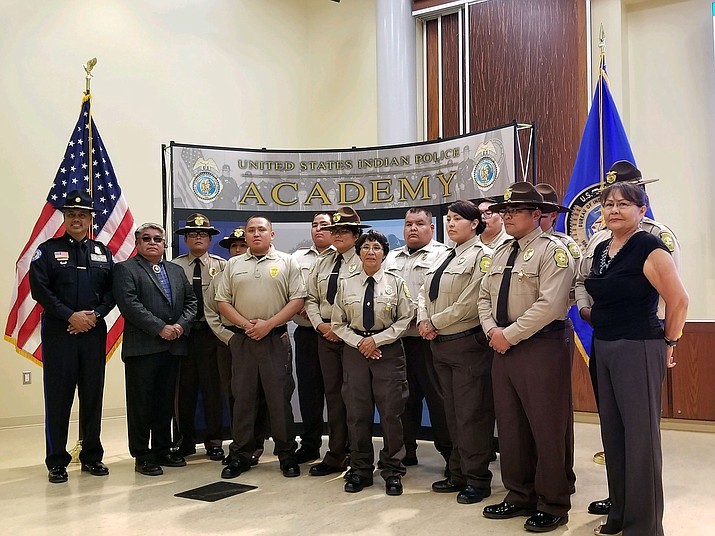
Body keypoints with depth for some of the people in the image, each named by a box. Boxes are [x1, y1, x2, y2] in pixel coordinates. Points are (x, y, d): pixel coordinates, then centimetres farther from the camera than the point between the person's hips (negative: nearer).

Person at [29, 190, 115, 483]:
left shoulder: (103, 252, 12)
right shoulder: (48, 250, 3)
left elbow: (112, 291, 7)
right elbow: (39, 289, -6)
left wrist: (94, 315, -10)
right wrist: (70, 316, -14)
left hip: (94, 333, 3)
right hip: (58, 333, -3)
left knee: (93, 396, 8)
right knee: (58, 397, 0)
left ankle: (92, 456, 19)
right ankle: (57, 462, 9)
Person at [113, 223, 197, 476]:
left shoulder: (177, 271, 19)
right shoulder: (126, 269, 0)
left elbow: (191, 301, 14)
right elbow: (130, 305, -13)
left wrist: (182, 325, -5)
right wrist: (161, 328, -16)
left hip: (173, 348, 6)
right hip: (142, 348, -5)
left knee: (166, 402, 12)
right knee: (141, 403, 1)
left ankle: (162, 450, 22)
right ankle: (142, 456, 9)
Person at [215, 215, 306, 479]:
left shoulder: (287, 262, 4)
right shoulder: (233, 265, 11)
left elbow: (298, 300, -3)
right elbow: (222, 301, 8)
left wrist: (268, 324, -12)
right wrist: (246, 324, -7)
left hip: (276, 339, -2)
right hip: (242, 339, 2)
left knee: (280, 398, 1)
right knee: (242, 397, 6)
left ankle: (286, 455, 13)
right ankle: (240, 455, 16)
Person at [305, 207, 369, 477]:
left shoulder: (363, 262, -7)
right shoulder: (322, 263, 14)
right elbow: (311, 298, 14)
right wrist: (320, 324, -1)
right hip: (326, 332, 6)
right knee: (333, 393, 9)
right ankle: (336, 455, 16)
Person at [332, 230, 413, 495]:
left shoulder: (396, 283, 2)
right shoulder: (346, 284, 6)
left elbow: (405, 319, -1)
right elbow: (337, 323, 7)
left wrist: (377, 339, -10)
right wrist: (360, 342, -6)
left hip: (388, 350, -2)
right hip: (355, 350, 2)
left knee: (391, 411, -1)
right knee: (357, 411, 4)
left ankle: (392, 472, 11)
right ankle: (360, 470, 16)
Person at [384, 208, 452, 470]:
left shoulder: (441, 254, 0)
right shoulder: (391, 258, 20)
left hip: (427, 336, -6)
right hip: (396, 337, 6)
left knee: (436, 394, -2)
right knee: (404, 394, 12)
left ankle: (449, 452, 7)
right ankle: (406, 450, 22)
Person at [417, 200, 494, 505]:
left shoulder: (480, 256, -9)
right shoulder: (443, 258, 16)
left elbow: (469, 304, -18)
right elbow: (425, 293, 14)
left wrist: (435, 323, -11)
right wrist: (423, 321, -4)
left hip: (467, 343, -8)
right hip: (440, 344, 8)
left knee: (471, 414, -2)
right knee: (452, 412, 14)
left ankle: (477, 479, 10)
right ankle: (458, 474, 25)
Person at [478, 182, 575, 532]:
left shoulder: (552, 251, -9)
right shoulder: (501, 253, 16)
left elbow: (549, 304, -19)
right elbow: (484, 297, 16)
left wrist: (509, 335, -17)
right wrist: (492, 330, -3)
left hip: (541, 348, -8)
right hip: (503, 348, 8)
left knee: (547, 430, 0)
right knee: (510, 427, 13)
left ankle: (552, 506, 15)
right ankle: (519, 497, 27)